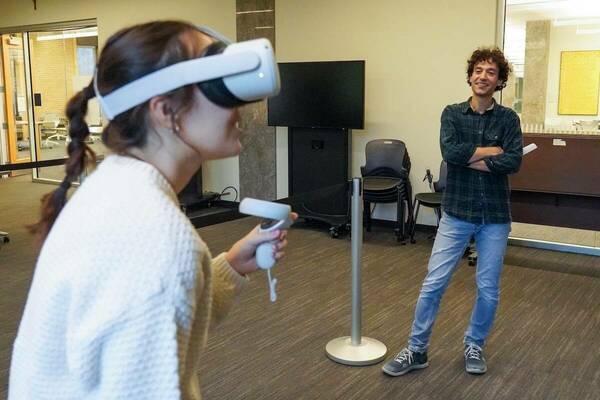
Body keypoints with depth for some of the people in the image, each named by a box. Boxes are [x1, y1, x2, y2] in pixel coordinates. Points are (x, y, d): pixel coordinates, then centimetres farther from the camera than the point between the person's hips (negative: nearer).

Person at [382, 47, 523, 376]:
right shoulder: (452, 114, 1)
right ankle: (416, 350, 15)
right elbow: (450, 152, -17)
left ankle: (474, 346, 31)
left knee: (488, 289, 9)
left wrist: (468, 158, -14)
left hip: (495, 217, 1)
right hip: (456, 213, -1)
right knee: (433, 283, 0)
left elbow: (513, 162, -14)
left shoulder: (508, 118, 1)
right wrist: (490, 151, -11)